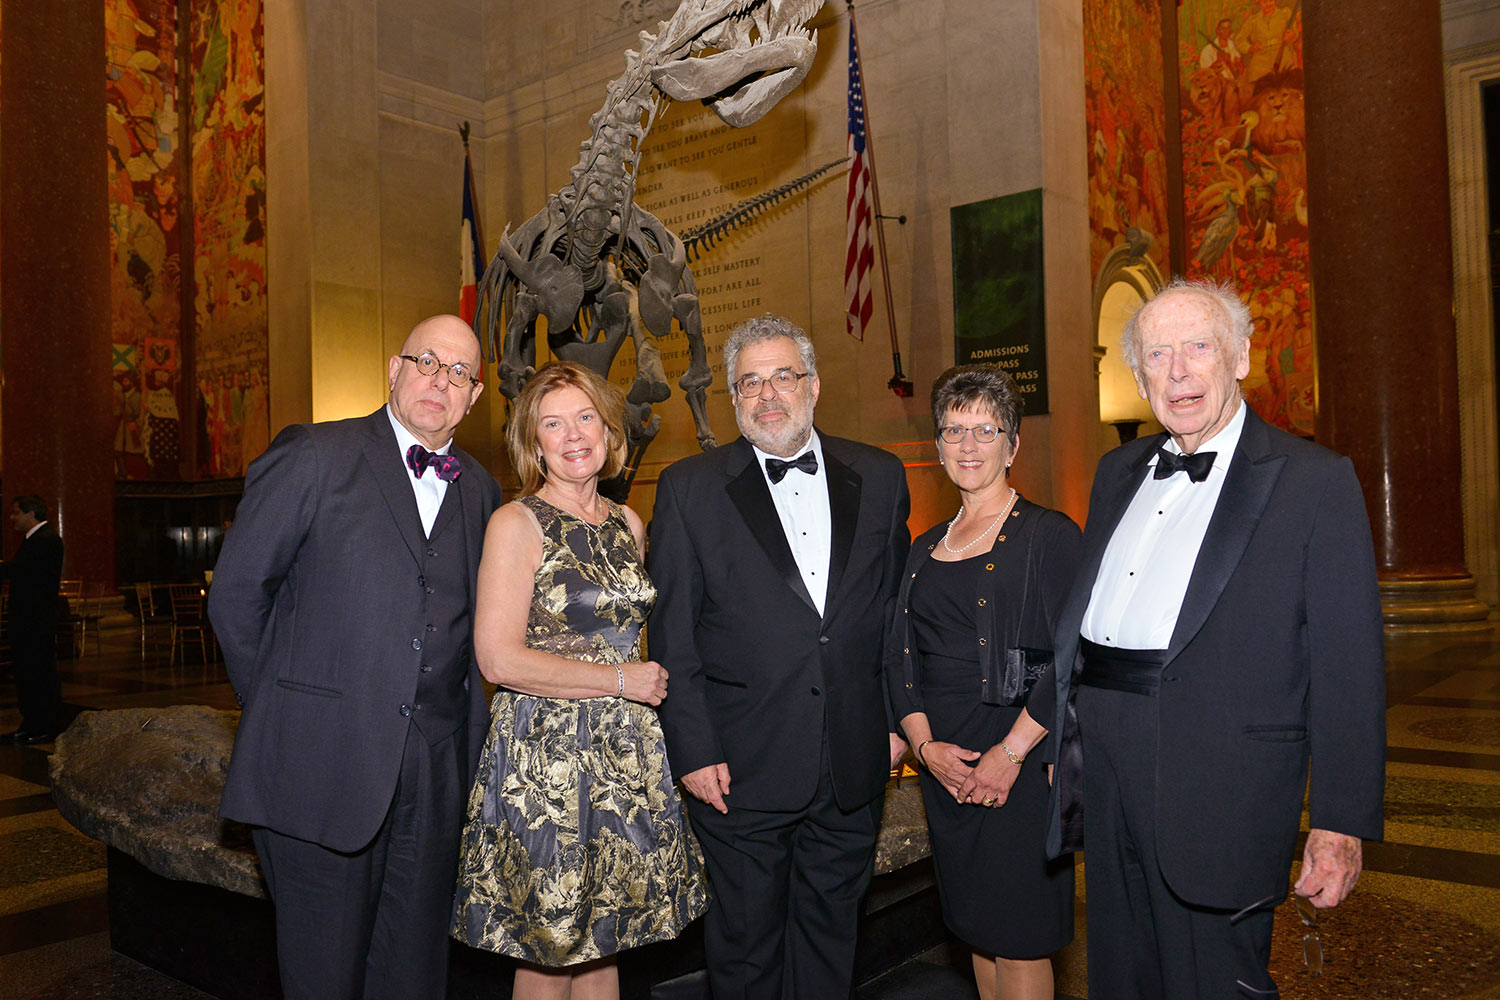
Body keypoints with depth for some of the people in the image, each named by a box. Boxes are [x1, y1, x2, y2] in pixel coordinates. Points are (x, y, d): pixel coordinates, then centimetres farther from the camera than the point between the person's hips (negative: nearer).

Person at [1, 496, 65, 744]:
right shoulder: (34, 538, 18)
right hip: (26, 620, 10)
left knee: (41, 672, -4)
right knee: (25, 673, 14)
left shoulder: (47, 539, -15)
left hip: (38, 621, -10)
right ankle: (31, 726, 22)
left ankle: (48, 729, 3)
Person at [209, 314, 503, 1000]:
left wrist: (461, 716, 8)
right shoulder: (314, 457, -3)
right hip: (322, 761, -4)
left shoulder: (481, 491, 11)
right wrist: (279, 707, 2)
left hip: (437, 768, 4)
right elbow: (236, 594, -1)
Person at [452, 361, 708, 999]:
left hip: (626, 756, 6)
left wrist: (652, 686, 6)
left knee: (602, 947, 14)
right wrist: (620, 679, -12)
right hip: (545, 758, -5)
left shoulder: (629, 525, 11)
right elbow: (499, 660, -16)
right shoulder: (516, 524, -8)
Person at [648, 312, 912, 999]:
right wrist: (693, 750, -9)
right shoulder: (689, 488, -3)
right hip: (740, 768, -2)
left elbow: (898, 609, 9)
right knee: (744, 941, 13)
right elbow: (672, 634, -5)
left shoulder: (880, 478, 4)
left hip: (854, 766, 3)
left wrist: (899, 720, 5)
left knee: (830, 931, 18)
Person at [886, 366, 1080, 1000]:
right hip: (946, 765, 6)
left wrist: (1012, 750, -16)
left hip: (1022, 762, -5)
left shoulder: (1050, 536, -5)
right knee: (975, 925, 15)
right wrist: (925, 743, -3)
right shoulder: (925, 549, 12)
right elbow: (901, 658, 11)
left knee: (1020, 937, 1)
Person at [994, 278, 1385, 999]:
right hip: (1105, 778, 6)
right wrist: (1016, 742, 16)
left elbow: (1348, 669, -9)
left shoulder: (1315, 481, -6)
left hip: (1216, 789, -6)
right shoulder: (1119, 473, 12)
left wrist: (1341, 828, -12)